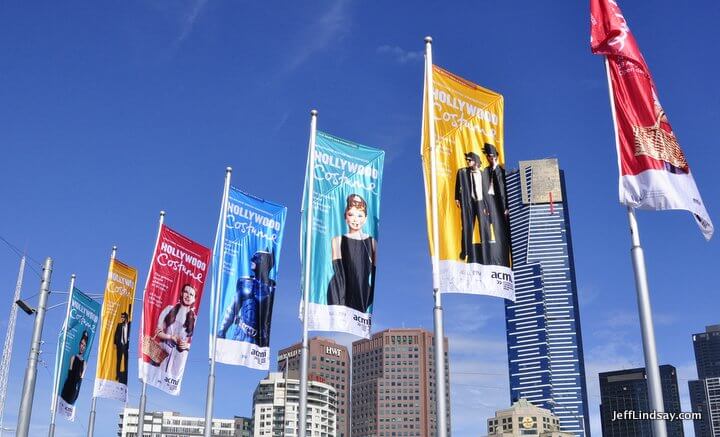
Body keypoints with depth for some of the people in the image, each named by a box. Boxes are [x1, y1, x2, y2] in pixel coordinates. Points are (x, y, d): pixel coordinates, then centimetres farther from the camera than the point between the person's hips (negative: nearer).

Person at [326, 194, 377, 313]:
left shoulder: (371, 242, 10)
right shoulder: (338, 241, 6)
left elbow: (376, 274, 9)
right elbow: (338, 272, -1)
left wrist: (374, 300, 0)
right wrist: (339, 302, -12)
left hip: (365, 295, 1)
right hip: (345, 296, -1)